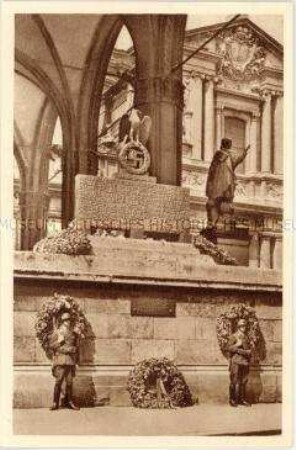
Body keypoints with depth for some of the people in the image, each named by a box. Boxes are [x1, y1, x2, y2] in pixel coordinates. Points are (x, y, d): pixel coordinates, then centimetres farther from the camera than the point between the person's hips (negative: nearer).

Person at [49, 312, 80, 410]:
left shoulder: (73, 333, 13)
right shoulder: (57, 332, 5)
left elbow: (76, 346, 19)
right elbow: (51, 345, 3)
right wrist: (59, 341, -12)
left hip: (71, 360, 3)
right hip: (60, 359, -3)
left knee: (69, 382, 4)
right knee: (58, 381, -7)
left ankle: (69, 402, 12)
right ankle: (55, 403, -2)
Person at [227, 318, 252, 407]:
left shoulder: (246, 337, 16)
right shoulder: (233, 336, 0)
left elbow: (248, 349, 20)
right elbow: (229, 348, -5)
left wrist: (248, 352, -1)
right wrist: (237, 345, -18)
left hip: (245, 361, 5)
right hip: (236, 361, -5)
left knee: (243, 381, 5)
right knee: (235, 381, -4)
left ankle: (242, 399, 11)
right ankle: (232, 400, 1)